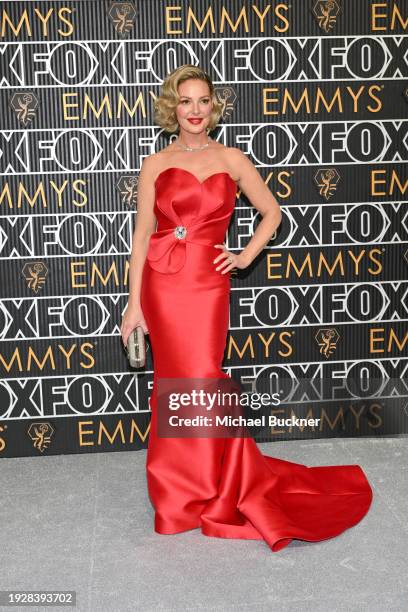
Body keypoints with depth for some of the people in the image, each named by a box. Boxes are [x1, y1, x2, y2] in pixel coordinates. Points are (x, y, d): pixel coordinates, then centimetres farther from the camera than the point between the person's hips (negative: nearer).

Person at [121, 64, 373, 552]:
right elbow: (141, 237, 4)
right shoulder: (155, 165, 6)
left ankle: (222, 491, 21)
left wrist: (245, 257, 5)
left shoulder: (231, 159, 8)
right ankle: (186, 492, 24)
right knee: (175, 383, 6)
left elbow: (271, 212, 17)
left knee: (199, 380, -1)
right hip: (161, 283, 0)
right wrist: (134, 305, 1)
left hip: (207, 282, 0)